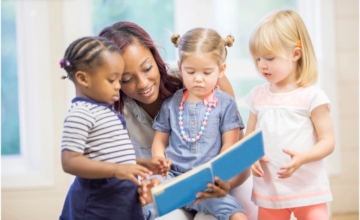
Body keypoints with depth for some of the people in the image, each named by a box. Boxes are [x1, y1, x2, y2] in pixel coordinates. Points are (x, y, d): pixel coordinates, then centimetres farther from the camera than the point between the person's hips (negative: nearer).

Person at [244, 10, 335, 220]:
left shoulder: (312, 96, -7)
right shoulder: (257, 96, 7)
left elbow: (328, 141, -8)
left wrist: (302, 158, -26)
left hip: (307, 189, -4)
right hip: (269, 190, 5)